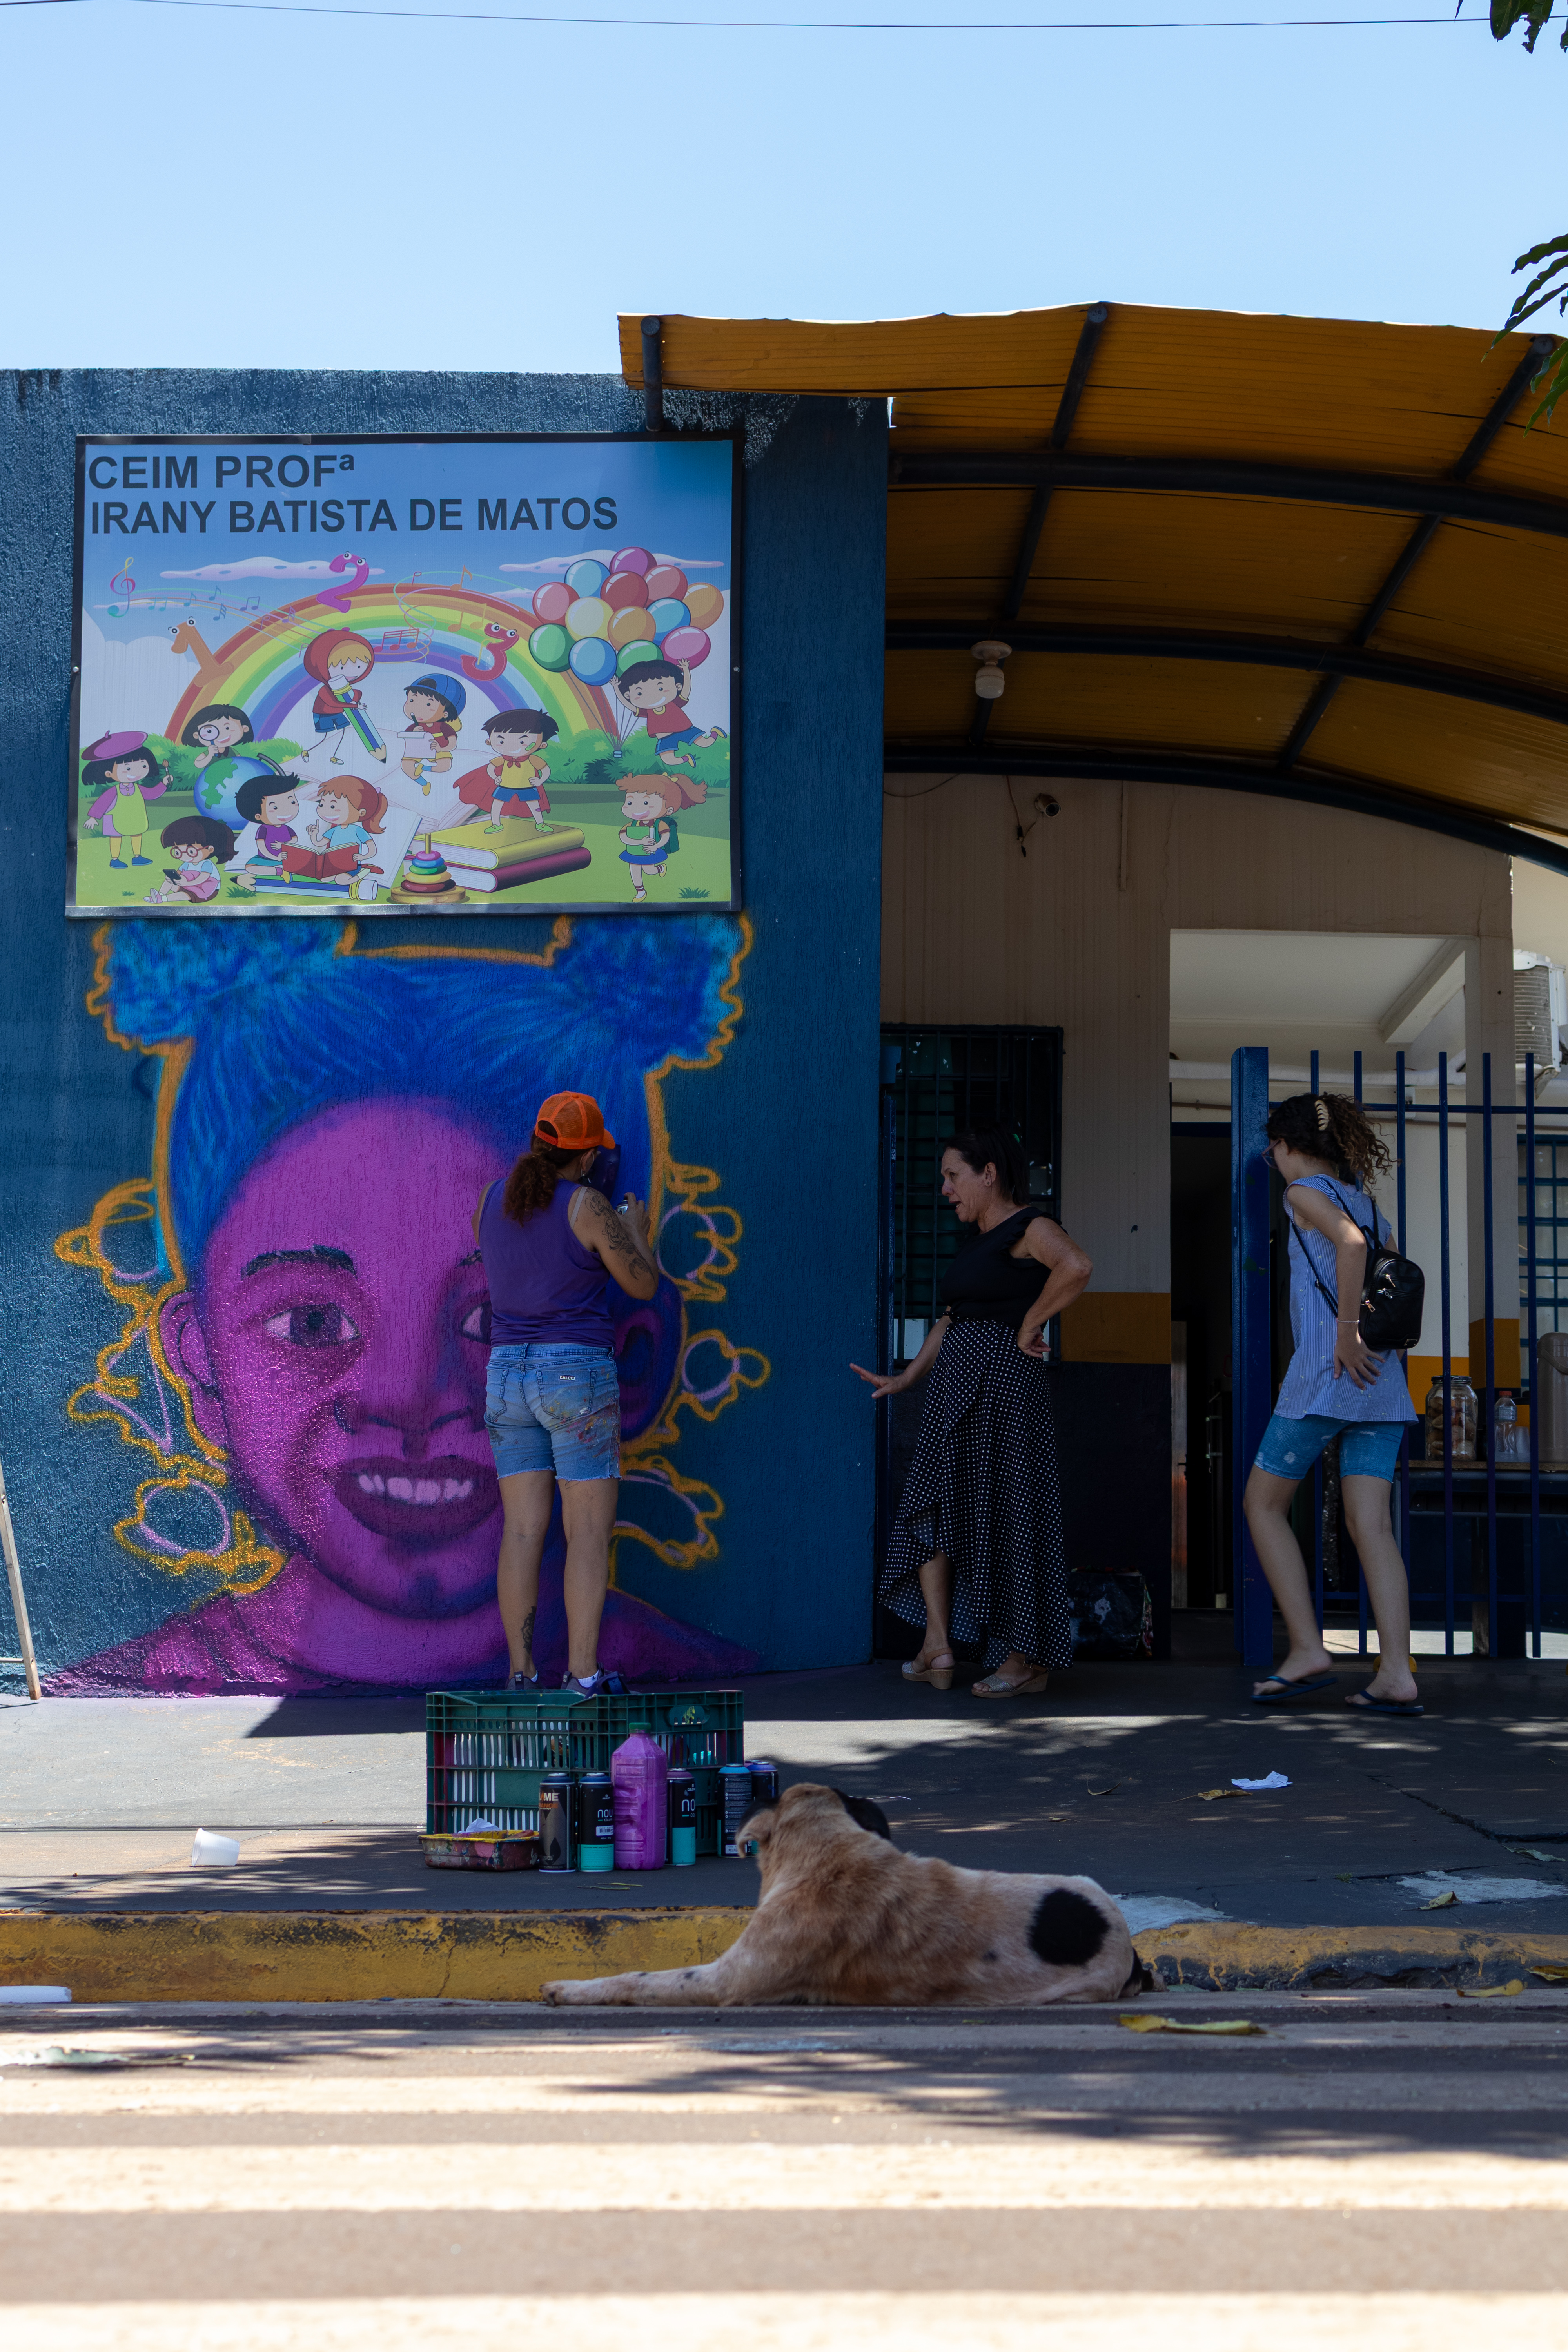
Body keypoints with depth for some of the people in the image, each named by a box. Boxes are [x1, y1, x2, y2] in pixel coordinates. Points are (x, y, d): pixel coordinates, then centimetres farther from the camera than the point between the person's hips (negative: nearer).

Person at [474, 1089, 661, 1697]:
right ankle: (583, 1676, -5)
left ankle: (521, 1676, 4)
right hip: (578, 1375, -5)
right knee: (590, 1529, -1)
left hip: (508, 1374, 5)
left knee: (522, 1529, 6)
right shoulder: (587, 1206, -12)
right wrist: (636, 1232, 15)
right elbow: (644, 1285, -5)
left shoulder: (491, 1201, 5)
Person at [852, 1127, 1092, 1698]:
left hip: (1001, 1382, -10)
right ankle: (938, 1649, 7)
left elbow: (1076, 1267, -29)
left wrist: (1028, 1327, -20)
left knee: (1004, 1513, -4)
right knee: (931, 1505, 7)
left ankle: (1029, 1659, 5)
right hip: (954, 1386, 10)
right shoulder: (979, 1242, 19)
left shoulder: (1027, 1227, -9)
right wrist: (906, 1378, 21)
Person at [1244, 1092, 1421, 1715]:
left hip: (1327, 1368, -7)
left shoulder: (1306, 1192, -3)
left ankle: (1307, 1650, -1)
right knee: (1370, 1525, 1)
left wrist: (1345, 1334, -21)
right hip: (1383, 1382, 7)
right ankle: (1396, 1674, -9)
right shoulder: (1366, 1203, 20)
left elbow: (1351, 1242, -23)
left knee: (1263, 1503, 7)